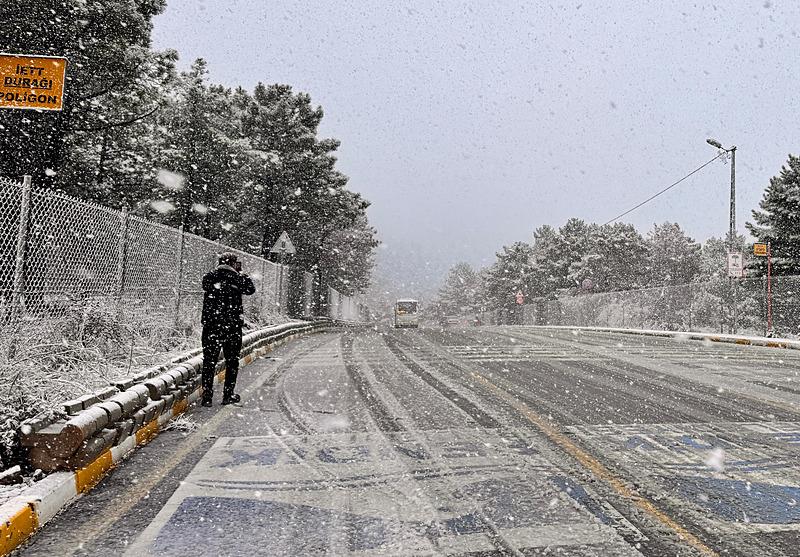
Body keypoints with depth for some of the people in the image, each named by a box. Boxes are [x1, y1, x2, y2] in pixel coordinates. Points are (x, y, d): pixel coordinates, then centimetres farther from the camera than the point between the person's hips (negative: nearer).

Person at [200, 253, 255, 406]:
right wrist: (242, 274, 15)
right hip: (233, 325, -2)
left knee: (209, 360, 8)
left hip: (211, 324, 2)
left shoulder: (208, 277, 3)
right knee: (232, 361, 11)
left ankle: (207, 395, 6)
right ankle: (228, 395, 15)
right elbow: (250, 289, 6)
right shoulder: (237, 278, -6)